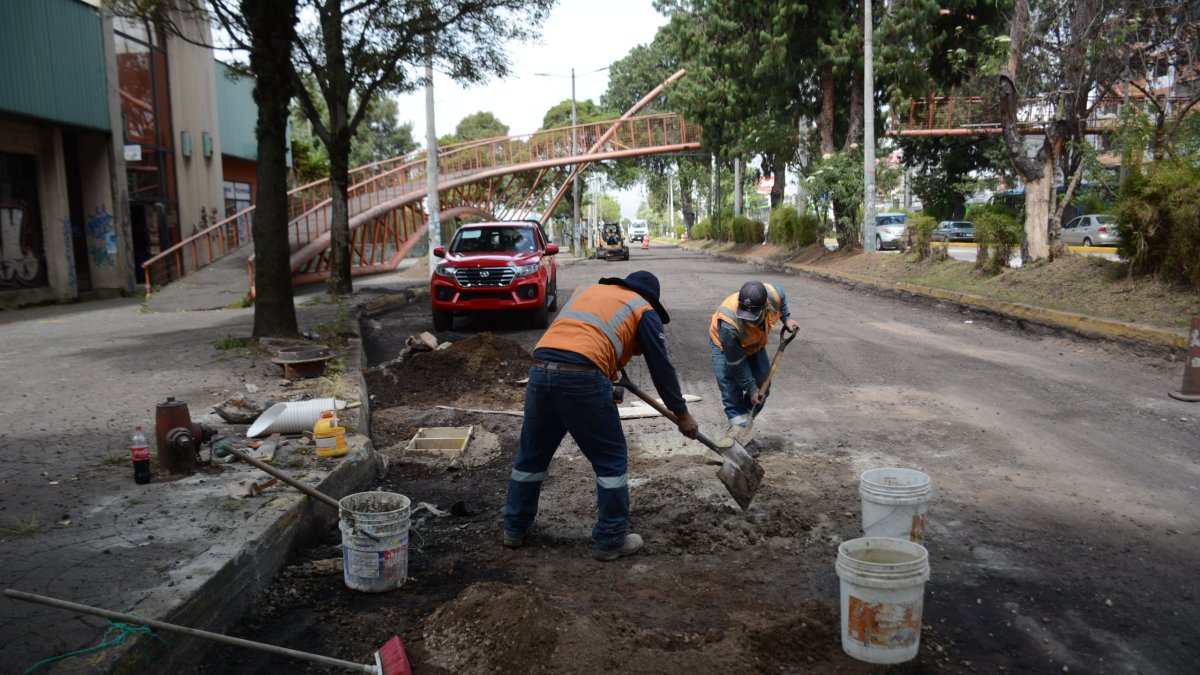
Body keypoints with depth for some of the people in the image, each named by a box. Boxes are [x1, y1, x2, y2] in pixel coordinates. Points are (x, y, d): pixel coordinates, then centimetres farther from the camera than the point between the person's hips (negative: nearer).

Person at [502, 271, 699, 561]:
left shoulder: (589, 290, 30)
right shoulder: (644, 311, 15)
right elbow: (661, 366, 14)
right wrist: (681, 413, 23)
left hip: (540, 371, 6)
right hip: (581, 379, -6)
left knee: (531, 455, 20)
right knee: (612, 459, 11)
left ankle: (514, 528, 33)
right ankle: (611, 540, 17)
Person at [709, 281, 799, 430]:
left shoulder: (774, 294, -36)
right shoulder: (728, 324, -46)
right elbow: (737, 363, -31)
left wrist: (787, 318, -9)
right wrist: (751, 389, -23)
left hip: (755, 344, 5)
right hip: (726, 345, -5)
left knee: (762, 388, 1)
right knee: (731, 393, -14)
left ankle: (746, 423, 18)